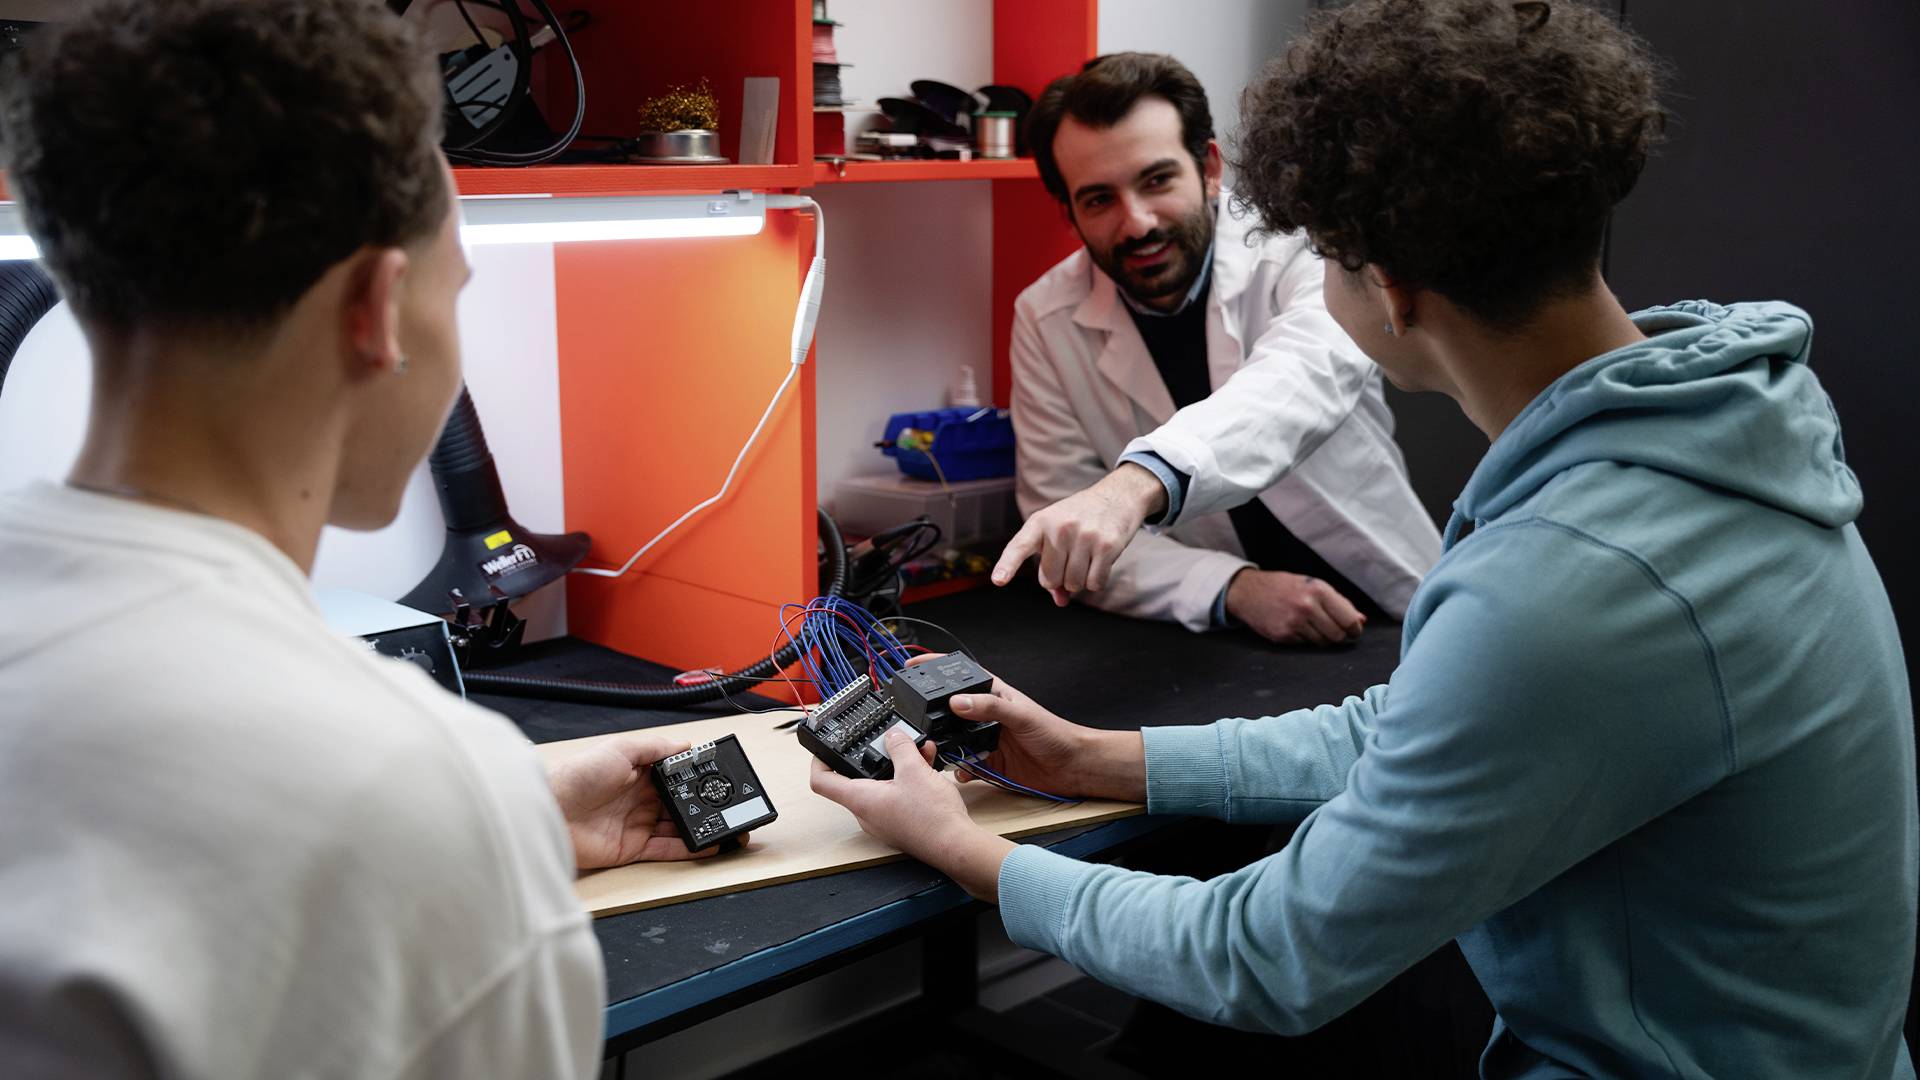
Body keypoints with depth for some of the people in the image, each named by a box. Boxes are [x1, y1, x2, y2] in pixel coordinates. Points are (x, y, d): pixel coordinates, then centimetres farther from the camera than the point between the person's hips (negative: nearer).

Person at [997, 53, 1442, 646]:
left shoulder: (1297, 242, -10)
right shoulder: (1045, 320, -3)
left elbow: (1309, 372, -30)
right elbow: (1065, 535, -4)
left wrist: (1141, 480, -47)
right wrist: (1233, 588, -19)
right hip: (1209, 650, 2)